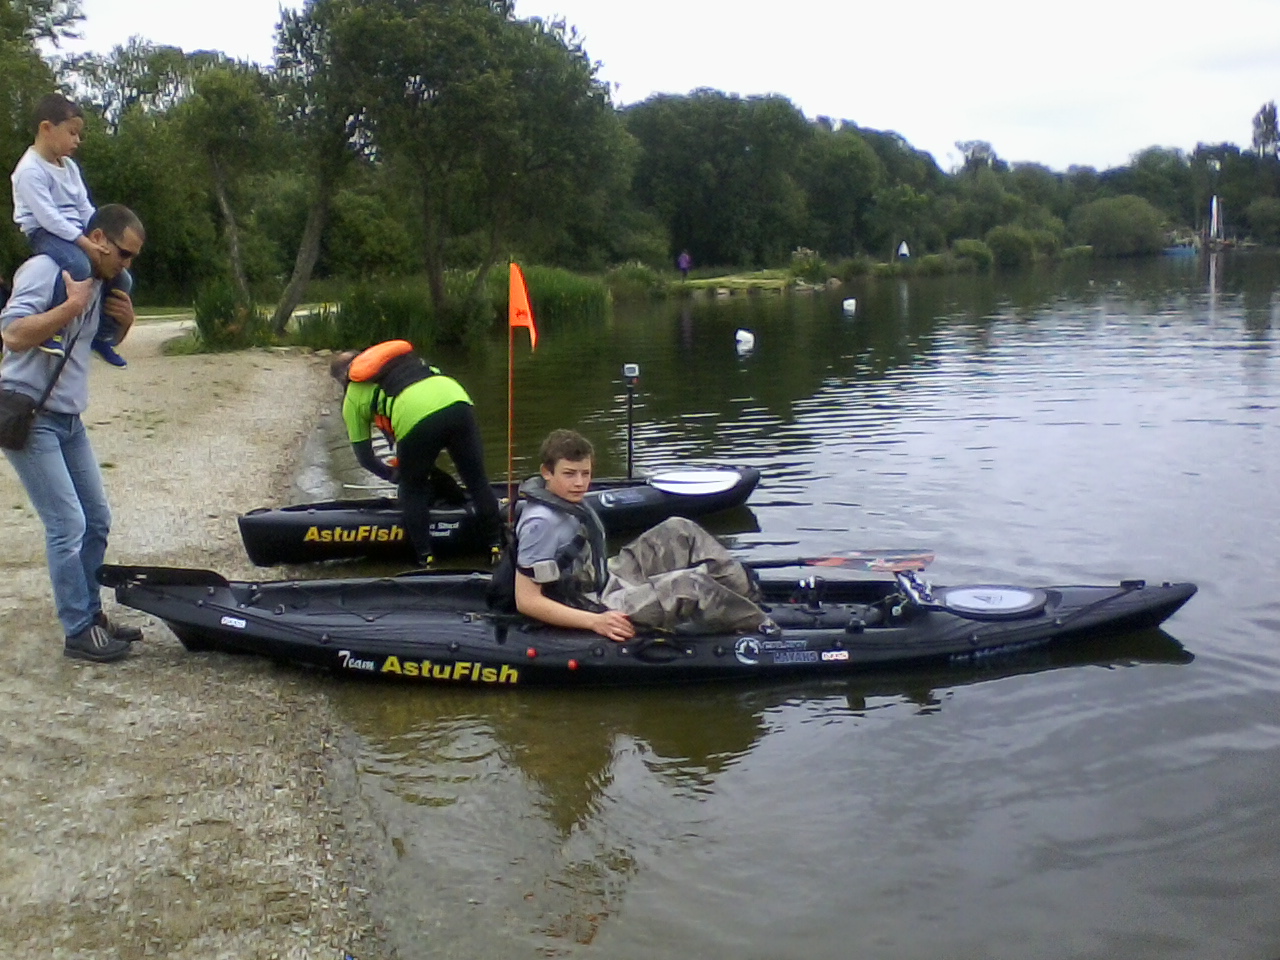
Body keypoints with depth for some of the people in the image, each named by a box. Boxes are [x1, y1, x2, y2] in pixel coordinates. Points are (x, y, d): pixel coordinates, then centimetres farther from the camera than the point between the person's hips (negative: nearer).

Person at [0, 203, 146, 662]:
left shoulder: (100, 283, 10)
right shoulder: (45, 269, -15)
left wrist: (123, 322, 3)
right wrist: (73, 304, -25)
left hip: (68, 420, 9)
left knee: (96, 520, 11)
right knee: (68, 525, -11)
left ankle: (90, 613, 24)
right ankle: (79, 632, -3)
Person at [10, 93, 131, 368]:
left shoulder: (69, 166, 13)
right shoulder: (30, 170, -15)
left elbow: (85, 208, 13)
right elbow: (47, 216, -23)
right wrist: (85, 243, -28)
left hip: (75, 236, 9)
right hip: (44, 234, -9)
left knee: (122, 279, 2)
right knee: (79, 266, -39)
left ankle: (103, 336, 17)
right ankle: (53, 329, -29)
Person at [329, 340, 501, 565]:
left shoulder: (352, 398, 26)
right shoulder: (403, 357, 37)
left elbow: (364, 457, 30)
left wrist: (393, 474, 48)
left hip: (416, 420, -4)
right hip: (458, 402, 4)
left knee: (412, 491, 20)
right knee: (477, 481, 17)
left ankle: (425, 558, 20)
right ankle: (496, 546, 21)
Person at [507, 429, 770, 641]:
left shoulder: (569, 498, 4)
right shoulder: (541, 522, -25)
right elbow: (526, 600, -27)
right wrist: (595, 621, -31)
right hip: (596, 608, -10)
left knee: (679, 531, 8)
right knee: (691, 585, -24)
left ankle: (749, 593, 7)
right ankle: (762, 627, -4)